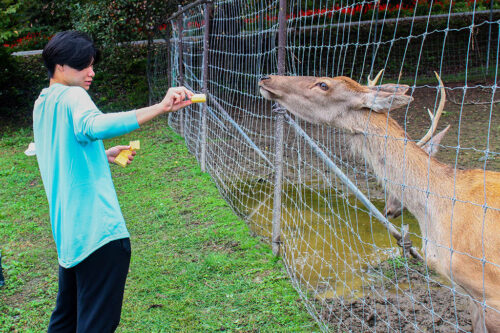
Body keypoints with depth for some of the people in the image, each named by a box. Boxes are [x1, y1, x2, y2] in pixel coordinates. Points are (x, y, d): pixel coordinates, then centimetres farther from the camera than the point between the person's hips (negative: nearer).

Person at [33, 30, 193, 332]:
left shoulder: (43, 103, 16)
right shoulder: (71, 96, -11)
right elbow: (94, 125, -35)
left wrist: (103, 156, 18)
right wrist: (160, 108, -41)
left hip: (68, 229, 10)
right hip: (98, 229, -10)